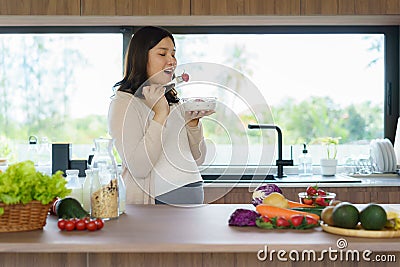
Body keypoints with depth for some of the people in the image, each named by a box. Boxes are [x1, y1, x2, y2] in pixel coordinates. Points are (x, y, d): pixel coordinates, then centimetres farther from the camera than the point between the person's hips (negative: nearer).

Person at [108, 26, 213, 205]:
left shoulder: (174, 102, 14)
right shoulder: (124, 103, -8)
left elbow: (198, 159, 12)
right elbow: (138, 168, -18)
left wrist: (192, 121, -2)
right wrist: (160, 115, -19)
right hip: (159, 201, -6)